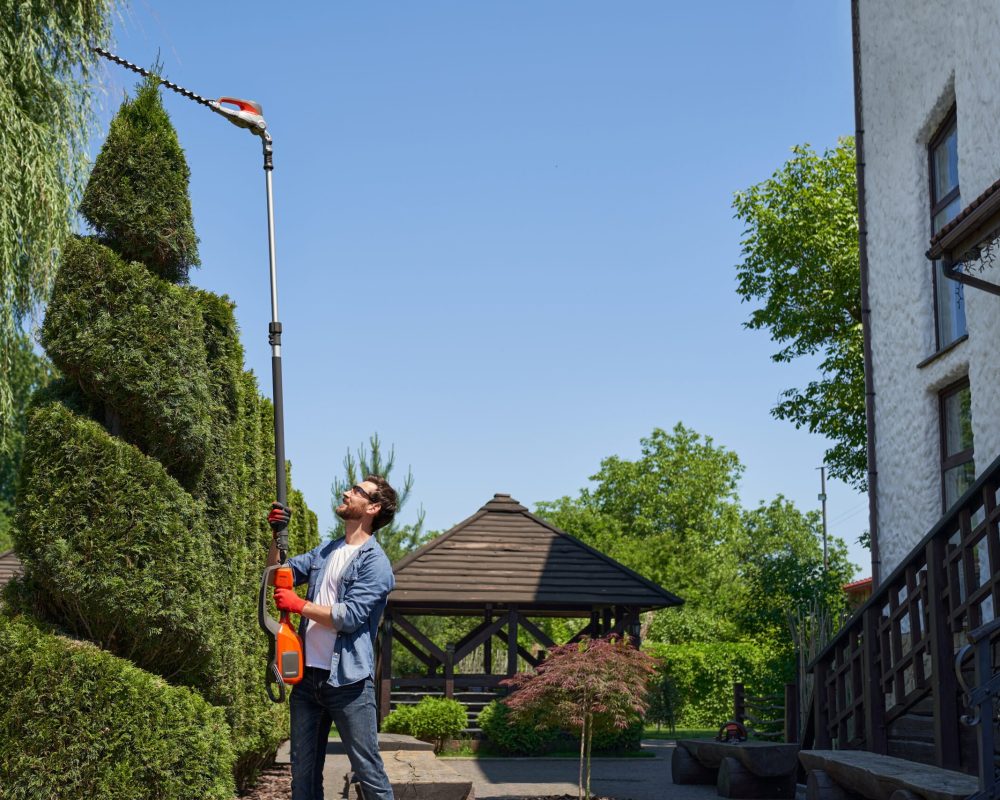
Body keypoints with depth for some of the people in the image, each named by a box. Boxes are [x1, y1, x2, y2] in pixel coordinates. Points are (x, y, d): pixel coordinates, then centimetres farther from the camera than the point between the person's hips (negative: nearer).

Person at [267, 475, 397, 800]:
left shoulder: (375, 562, -9)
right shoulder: (326, 551, 14)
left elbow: (349, 616, -18)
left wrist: (298, 605, -11)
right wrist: (277, 536, 5)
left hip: (348, 680, -7)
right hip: (308, 676, 7)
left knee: (368, 770, -4)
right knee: (303, 772, 12)